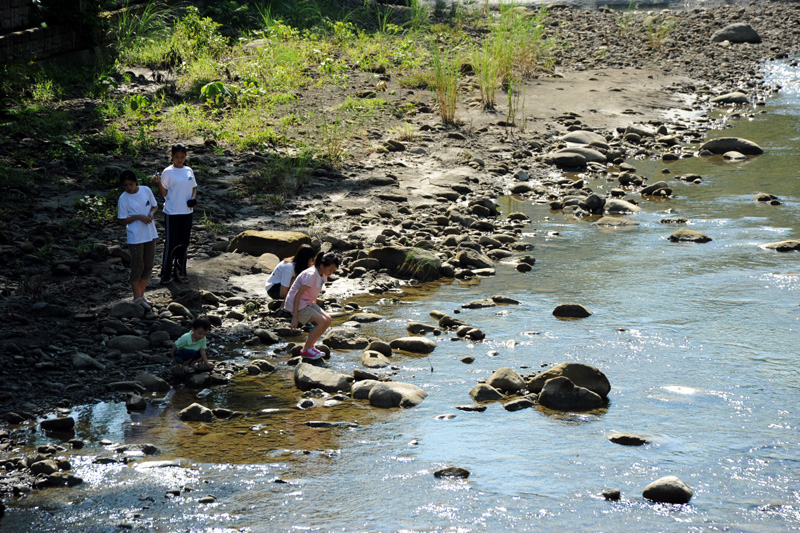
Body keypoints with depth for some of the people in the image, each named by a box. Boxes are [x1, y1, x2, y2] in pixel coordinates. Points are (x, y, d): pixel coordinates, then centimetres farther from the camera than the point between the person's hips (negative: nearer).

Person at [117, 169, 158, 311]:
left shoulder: (146, 191, -1)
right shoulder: (123, 199, -12)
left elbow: (155, 206, 11)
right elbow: (122, 220, -9)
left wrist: (151, 213, -11)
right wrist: (138, 217, -21)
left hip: (150, 234, 5)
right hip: (135, 237, -5)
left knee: (149, 265, 10)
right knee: (137, 266, -1)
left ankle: (141, 295, 24)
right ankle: (137, 298, 9)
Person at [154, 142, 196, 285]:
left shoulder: (189, 171, 7)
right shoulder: (168, 172, -8)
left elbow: (194, 188, 16)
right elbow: (164, 193, -7)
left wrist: (193, 198, -3)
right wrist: (158, 183, -25)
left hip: (187, 212, 5)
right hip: (172, 213, -5)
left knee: (184, 243, 11)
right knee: (171, 243, -1)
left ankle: (180, 272, 22)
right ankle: (166, 275, 7)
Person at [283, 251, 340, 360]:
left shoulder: (323, 275, 3)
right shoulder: (311, 275, -25)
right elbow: (297, 295, -26)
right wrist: (295, 317, -26)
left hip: (308, 303, 9)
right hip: (296, 304, -9)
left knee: (327, 320, -3)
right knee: (322, 322, -20)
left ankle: (310, 346, 10)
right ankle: (305, 350, -8)